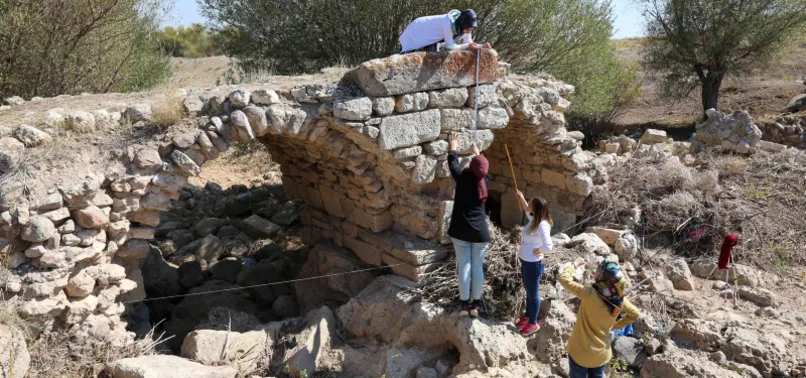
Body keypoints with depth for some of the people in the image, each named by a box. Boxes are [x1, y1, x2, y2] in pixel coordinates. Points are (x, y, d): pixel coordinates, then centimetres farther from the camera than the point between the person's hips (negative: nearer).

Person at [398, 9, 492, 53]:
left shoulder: (464, 25, -17)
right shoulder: (449, 23, -39)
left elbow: (469, 42, -9)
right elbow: (450, 46, -32)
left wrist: (482, 46, -26)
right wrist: (468, 45, -33)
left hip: (431, 36, 7)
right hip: (417, 32, -7)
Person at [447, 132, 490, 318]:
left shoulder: (463, 177, -9)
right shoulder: (485, 180, -1)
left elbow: (453, 164, 8)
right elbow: (483, 169, 21)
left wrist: (453, 148, 26)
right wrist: (477, 153, 37)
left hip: (461, 230, -1)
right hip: (480, 231, 2)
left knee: (464, 266, 3)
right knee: (478, 266, 7)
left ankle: (464, 304, 6)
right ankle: (476, 304, 13)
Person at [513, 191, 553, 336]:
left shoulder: (542, 225, -28)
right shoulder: (533, 220, -2)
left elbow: (548, 247, -36)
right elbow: (527, 210, 24)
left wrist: (537, 251, -19)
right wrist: (521, 198, 17)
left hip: (533, 264, -8)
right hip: (525, 262, 8)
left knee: (533, 294, 9)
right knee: (528, 291, 24)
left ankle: (533, 323, 25)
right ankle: (527, 316, 42)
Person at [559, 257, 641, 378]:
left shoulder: (590, 294, -30)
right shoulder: (620, 299, -14)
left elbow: (563, 278, -22)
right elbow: (635, 314, 6)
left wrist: (574, 264, -5)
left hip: (581, 352, -4)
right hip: (602, 353, 4)